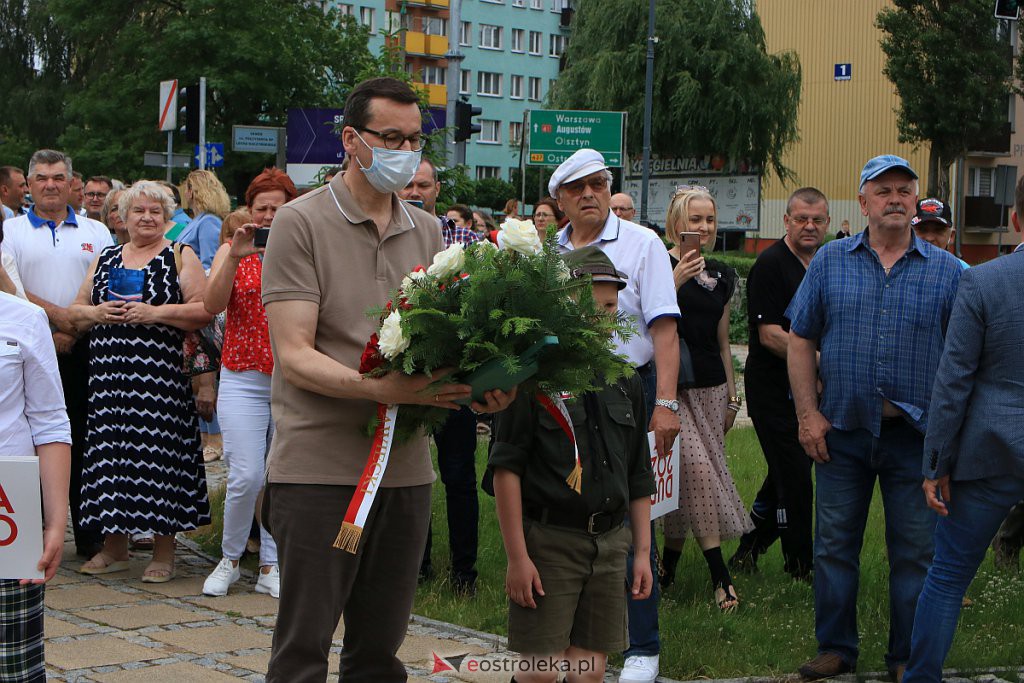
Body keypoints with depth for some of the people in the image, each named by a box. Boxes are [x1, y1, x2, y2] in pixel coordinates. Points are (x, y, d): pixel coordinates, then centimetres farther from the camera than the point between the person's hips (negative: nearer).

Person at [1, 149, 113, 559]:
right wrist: (58, 316, -16)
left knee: (84, 444, 2)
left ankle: (90, 538, 8)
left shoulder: (95, 233, 12)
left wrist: (73, 332, -8)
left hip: (83, 352, 1)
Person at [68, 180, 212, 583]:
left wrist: (155, 313, -14)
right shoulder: (105, 258, 18)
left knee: (158, 454, -6)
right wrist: (97, 312, -4)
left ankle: (164, 552, 2)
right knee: (110, 453, 4)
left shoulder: (180, 257, 5)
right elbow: (77, 311, 18)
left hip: (159, 375, -4)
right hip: (108, 371, 4)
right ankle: (114, 548, 14)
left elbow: (204, 309, -4)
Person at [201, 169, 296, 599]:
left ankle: (271, 567, 14)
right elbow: (212, 306, -5)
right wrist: (235, 257, -16)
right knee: (246, 475, -10)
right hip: (243, 378, -1)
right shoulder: (232, 250, 8)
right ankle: (229, 559, 11)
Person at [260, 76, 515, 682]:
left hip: (406, 467, 6)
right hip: (320, 466, -5)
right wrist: (382, 389, -27)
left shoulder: (426, 230, 14)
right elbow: (296, 357, -12)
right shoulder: (301, 223, -4)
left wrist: (479, 384, -9)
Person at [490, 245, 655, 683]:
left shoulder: (624, 380, 12)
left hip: (610, 543, 5)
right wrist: (516, 556, -12)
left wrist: (642, 551, 13)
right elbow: (506, 467, -9)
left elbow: (639, 476, 18)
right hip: (547, 540, -5)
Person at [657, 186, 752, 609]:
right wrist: (676, 281, -25)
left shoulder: (721, 276, 14)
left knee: (686, 479, 6)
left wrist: (732, 395, 18)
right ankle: (719, 573, -13)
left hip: (711, 386, 6)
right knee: (698, 468, -15)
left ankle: (669, 562, 20)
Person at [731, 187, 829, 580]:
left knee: (786, 474, 13)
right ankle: (800, 564, 8)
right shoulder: (770, 265, -12)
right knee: (795, 477, -5)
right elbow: (769, 334, -18)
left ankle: (749, 548, 27)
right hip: (773, 389, -7)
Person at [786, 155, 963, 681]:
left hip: (916, 436, -1)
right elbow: (801, 341, 5)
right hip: (842, 430, 1)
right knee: (834, 543, 7)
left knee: (915, 552, 5)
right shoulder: (831, 261, 5)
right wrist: (808, 414, -2)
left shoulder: (946, 271, 3)